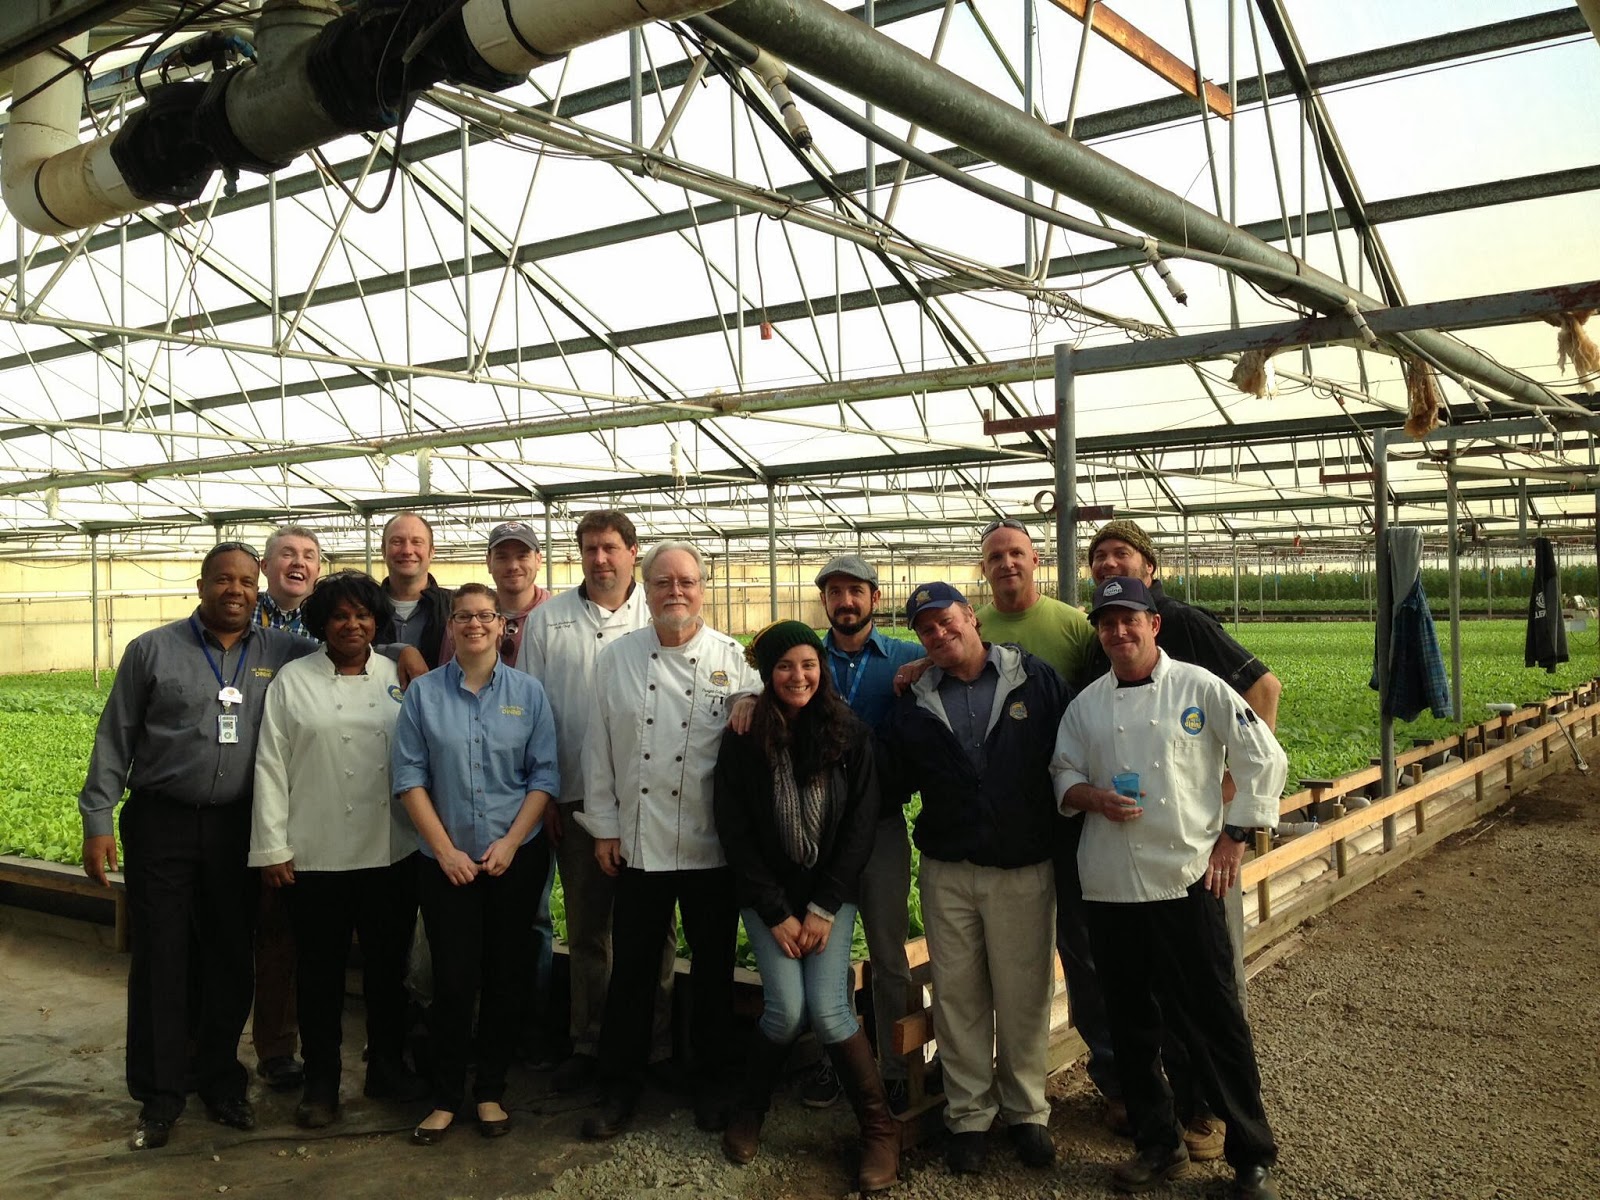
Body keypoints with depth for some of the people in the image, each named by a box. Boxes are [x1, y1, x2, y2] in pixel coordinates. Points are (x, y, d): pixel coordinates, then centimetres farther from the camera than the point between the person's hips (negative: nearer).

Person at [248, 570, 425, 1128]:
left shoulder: (397, 678, 6)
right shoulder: (293, 680, 1)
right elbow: (271, 767, -2)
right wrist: (272, 848, -6)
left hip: (392, 852, 2)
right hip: (316, 854, -2)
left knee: (388, 963, 14)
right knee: (320, 971, 8)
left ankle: (387, 1065, 31)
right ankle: (321, 1081, 22)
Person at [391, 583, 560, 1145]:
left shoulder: (527, 692, 2)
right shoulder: (423, 692, 1)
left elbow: (544, 775, 0)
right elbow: (410, 777, -3)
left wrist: (510, 843, -9)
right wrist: (446, 850, -9)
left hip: (515, 859, 1)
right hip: (447, 861, -1)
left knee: (506, 976, 7)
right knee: (452, 978, 1)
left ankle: (491, 1091, 22)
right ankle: (445, 1095, 17)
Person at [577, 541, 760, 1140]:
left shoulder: (736, 660, -2)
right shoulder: (617, 658, 4)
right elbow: (599, 747, 5)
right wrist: (604, 827, 3)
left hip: (712, 847, -1)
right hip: (638, 844, 1)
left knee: (713, 970, 11)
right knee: (632, 971, 8)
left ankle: (709, 1082, 29)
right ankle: (618, 1089, 23)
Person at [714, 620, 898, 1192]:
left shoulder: (850, 735, -6)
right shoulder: (743, 739, -8)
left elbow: (861, 824, -5)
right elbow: (734, 832, -6)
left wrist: (824, 908, -9)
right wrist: (778, 914, -9)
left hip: (831, 893, 0)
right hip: (767, 894, 0)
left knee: (827, 1010, -13)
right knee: (787, 1010, -12)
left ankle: (880, 1129, 7)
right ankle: (749, 1111, 16)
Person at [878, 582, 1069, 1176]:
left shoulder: (1037, 679, -1)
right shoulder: (916, 703, 6)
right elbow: (891, 776, 9)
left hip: (1024, 869, -2)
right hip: (948, 872, 2)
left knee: (1023, 994, 6)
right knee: (958, 994, 7)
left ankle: (1025, 1111, 24)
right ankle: (968, 1115, 21)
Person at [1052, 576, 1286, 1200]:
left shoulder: (1198, 688, -3)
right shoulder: (1086, 704, 7)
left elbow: (1264, 760, -1)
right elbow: (1064, 774, 12)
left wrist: (1235, 835, -4)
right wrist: (1095, 798, -9)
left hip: (1187, 879, -3)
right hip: (1109, 885, 4)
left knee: (1215, 1021, 2)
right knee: (1132, 1024, 12)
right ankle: (1159, 1145, 29)